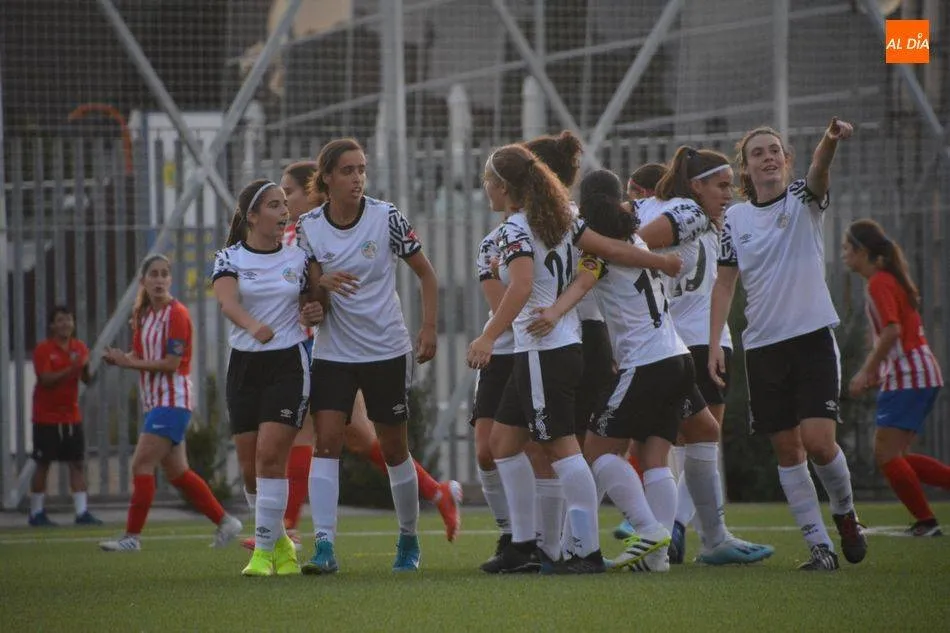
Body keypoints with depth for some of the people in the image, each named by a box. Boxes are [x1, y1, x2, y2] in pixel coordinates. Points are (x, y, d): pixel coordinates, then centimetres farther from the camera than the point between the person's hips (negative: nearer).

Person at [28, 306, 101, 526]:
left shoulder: (80, 348, 7)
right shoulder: (43, 349, -9)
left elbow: (86, 380, 5)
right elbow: (46, 379, -20)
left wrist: (85, 368, -17)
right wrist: (70, 370, -29)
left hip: (71, 416, 5)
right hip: (46, 417, -5)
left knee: (78, 464, 0)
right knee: (43, 465, 0)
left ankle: (82, 512, 1)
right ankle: (36, 513, 7)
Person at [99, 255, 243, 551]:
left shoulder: (176, 313, -12)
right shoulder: (143, 314, 13)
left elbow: (171, 363, -17)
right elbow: (140, 356, 15)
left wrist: (129, 362, -16)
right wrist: (120, 358, -6)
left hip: (173, 400, -9)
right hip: (155, 401, 9)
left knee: (141, 465, -13)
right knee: (177, 473, 11)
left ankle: (132, 536, -11)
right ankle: (225, 522, 21)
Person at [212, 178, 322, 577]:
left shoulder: (298, 257, 5)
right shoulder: (229, 258, -2)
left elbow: (311, 304, 18)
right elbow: (227, 300, -22)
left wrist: (316, 312, -7)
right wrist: (254, 325, -42)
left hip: (289, 364, -1)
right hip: (244, 366, 1)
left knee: (270, 456, -15)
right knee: (249, 466, 2)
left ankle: (265, 550, -10)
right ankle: (279, 541, 22)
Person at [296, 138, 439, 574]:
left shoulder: (386, 217, -8)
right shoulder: (308, 226, -3)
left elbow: (426, 273, 1)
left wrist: (429, 329, -7)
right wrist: (322, 283, -21)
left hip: (386, 351, -1)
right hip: (333, 353, 1)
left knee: (394, 449, 7)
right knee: (325, 443, -13)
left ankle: (409, 539, 25)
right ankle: (324, 545, -17)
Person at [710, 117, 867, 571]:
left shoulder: (803, 200, 0)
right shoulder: (735, 218, 7)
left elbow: (817, 172, -22)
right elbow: (725, 282, 11)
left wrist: (830, 142, -44)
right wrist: (714, 342, 2)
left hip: (813, 336, -3)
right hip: (762, 346, 3)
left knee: (818, 440, -14)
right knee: (786, 450, 1)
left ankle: (845, 513, 14)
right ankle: (819, 546, 6)